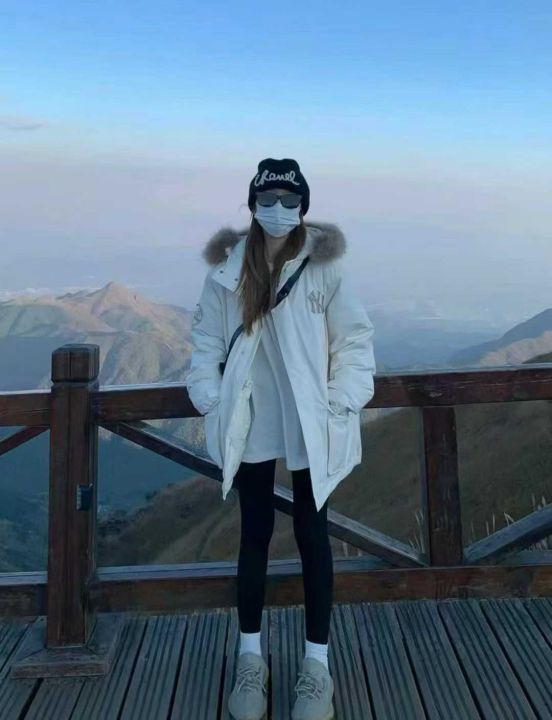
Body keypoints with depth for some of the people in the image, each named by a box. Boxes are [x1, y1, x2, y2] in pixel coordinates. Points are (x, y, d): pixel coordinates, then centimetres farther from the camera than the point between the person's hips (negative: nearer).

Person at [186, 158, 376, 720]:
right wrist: (211, 402, -5)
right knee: (255, 535, 13)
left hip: (310, 427, -1)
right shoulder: (227, 269, -2)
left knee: (312, 535, 10)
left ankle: (317, 662, 24)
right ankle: (250, 657, 30)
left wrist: (340, 404, -11)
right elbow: (206, 342, 4)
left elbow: (355, 339, -4)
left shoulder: (325, 266, -7)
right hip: (251, 427, 2)